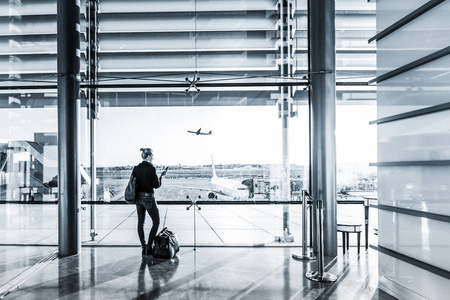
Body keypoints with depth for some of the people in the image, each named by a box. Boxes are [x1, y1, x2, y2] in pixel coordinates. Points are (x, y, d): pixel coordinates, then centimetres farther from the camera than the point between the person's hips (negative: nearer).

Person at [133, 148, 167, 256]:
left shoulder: (136, 168, 2)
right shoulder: (151, 168, -15)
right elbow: (156, 185, -12)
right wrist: (161, 176, 2)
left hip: (138, 197, 6)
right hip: (148, 198, -6)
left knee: (140, 222, 13)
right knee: (156, 222, 7)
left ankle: (143, 247, 20)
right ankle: (149, 246, 1)